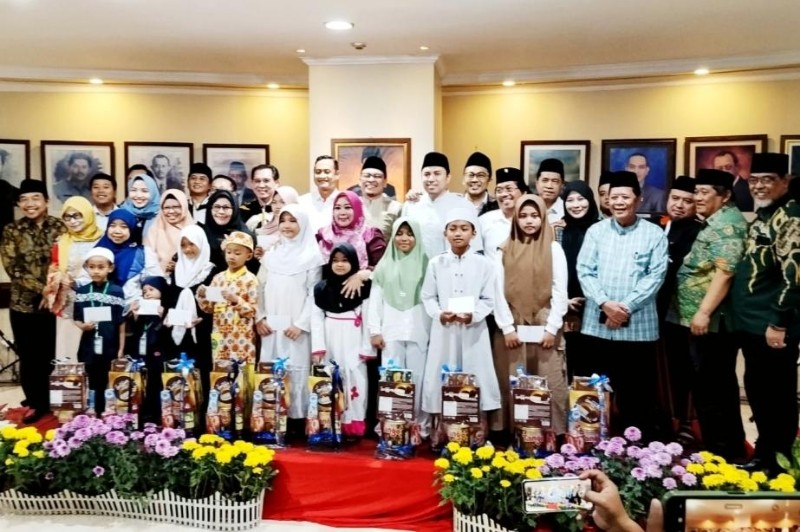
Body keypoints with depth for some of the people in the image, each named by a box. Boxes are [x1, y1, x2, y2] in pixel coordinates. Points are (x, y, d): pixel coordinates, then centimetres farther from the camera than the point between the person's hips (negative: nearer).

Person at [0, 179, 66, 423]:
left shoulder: (59, 227, 3)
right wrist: (42, 290, -15)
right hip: (24, 304, 0)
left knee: (53, 355, 4)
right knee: (29, 357, 7)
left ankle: (52, 402, 20)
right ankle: (36, 403, 22)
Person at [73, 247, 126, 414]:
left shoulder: (117, 291, -4)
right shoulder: (81, 292, 3)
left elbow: (121, 323, -2)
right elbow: (77, 319, 8)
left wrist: (121, 349, -2)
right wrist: (83, 326, -15)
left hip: (110, 347, -2)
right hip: (88, 347, 2)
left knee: (108, 385, 5)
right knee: (89, 384, 9)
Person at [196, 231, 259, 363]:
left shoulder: (250, 279, -7)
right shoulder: (219, 277, 7)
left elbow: (253, 311, -9)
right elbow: (210, 308, 11)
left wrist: (236, 301, -22)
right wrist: (202, 297, -7)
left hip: (241, 338, -5)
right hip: (220, 336, 5)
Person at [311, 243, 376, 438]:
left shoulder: (363, 287, 0)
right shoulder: (321, 288, 7)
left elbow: (368, 318, -2)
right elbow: (316, 318, 3)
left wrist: (366, 348, -6)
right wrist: (317, 347, -5)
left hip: (353, 342, -2)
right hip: (330, 341, 2)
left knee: (354, 380, -1)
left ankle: (354, 424, 5)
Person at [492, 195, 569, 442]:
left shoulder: (554, 249, 3)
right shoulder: (505, 250, 7)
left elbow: (560, 292, -1)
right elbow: (499, 292, 2)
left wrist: (552, 328, -8)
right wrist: (507, 327, -5)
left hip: (544, 326, -1)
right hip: (512, 327, 1)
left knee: (550, 384, -2)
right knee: (511, 384, 4)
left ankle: (554, 435, 7)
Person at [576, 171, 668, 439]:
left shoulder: (654, 234, 2)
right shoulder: (595, 231, 7)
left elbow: (655, 276, -5)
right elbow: (584, 271, 1)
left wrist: (626, 307, -14)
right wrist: (605, 303, -13)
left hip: (638, 326, -2)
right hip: (598, 324, 2)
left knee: (638, 393, 4)